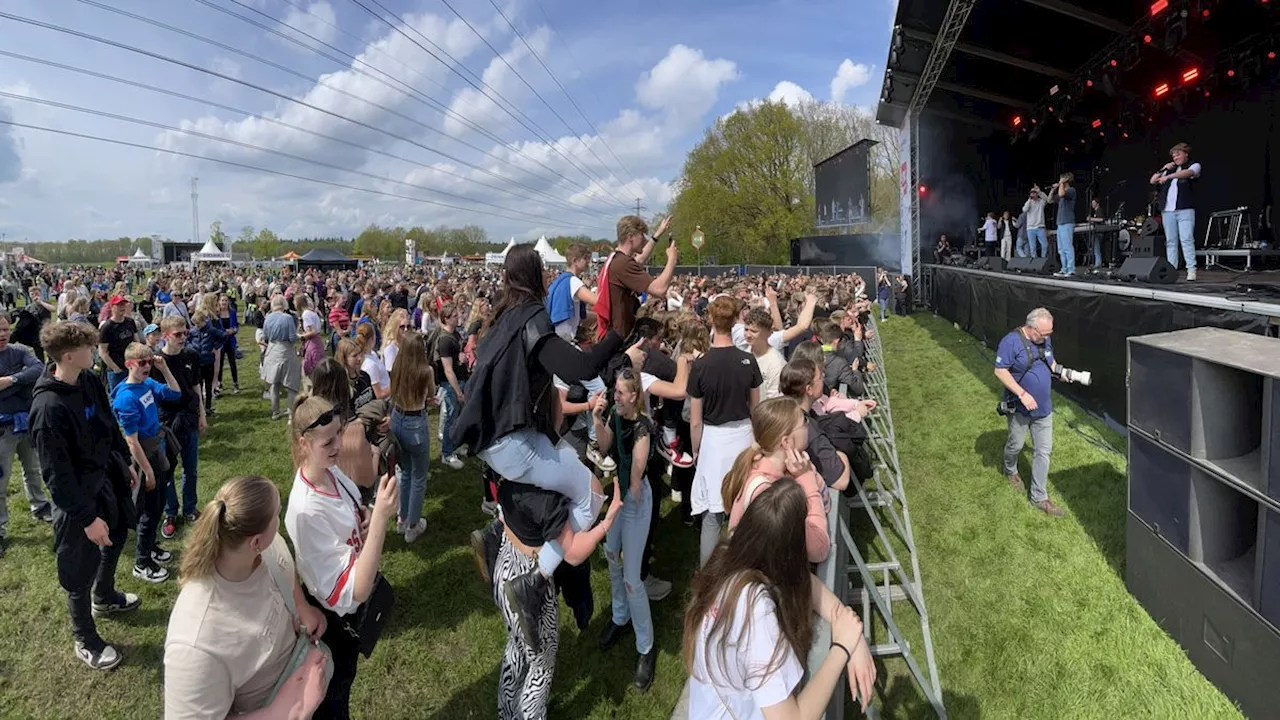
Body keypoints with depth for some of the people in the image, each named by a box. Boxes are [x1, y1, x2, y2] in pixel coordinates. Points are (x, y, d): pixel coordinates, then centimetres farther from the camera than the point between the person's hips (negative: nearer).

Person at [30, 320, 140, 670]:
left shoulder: (90, 379, -6)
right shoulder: (49, 407, -30)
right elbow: (56, 474, -25)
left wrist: (125, 462, 19)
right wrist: (87, 518, -21)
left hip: (107, 476, 8)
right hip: (79, 495, -8)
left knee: (117, 537, 28)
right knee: (81, 570, 9)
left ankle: (105, 597, 56)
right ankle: (85, 640, 30)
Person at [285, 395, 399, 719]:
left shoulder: (331, 472, -12)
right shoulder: (306, 510, -36)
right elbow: (354, 592, -37)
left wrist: (369, 517, -14)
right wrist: (380, 517, -45)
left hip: (354, 608, 7)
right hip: (335, 619, -7)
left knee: (340, 685, 33)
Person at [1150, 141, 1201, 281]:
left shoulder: (1194, 165, 8)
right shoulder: (1170, 169, 23)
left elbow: (1187, 173, -15)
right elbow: (1153, 181, 18)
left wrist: (1168, 176, -26)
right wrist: (1163, 169, 6)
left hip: (1185, 209, -5)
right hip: (1167, 210, 5)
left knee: (1187, 239, -13)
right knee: (1170, 242, 2)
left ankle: (1191, 270, -16)